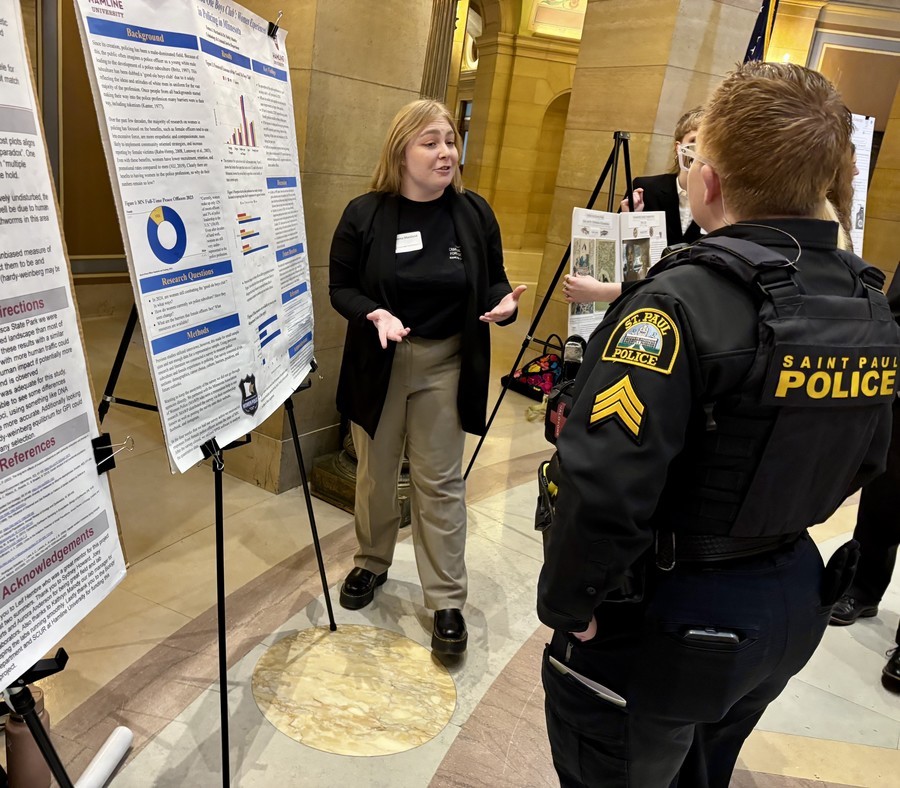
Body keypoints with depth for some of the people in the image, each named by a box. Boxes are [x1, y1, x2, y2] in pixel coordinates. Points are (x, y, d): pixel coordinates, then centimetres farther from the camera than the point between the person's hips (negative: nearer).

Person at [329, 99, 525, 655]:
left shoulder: (474, 213, -2)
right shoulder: (364, 215, -6)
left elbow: (494, 279, 6)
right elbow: (341, 288, -2)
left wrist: (504, 303, -17)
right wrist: (374, 313, -23)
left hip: (446, 364, 0)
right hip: (379, 363, 1)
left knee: (441, 482, 5)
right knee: (376, 474, 15)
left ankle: (447, 600, 16)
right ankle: (372, 563, 40)